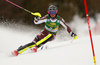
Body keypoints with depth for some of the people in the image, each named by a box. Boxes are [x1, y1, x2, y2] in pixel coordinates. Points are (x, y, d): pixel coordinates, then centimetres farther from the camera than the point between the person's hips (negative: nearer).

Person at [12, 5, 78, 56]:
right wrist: (37, 18, -37)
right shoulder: (47, 18, -13)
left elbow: (66, 26, -1)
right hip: (45, 33, -1)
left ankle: (36, 46, -39)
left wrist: (72, 33, -7)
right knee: (34, 42, -24)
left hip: (52, 35, 1)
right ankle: (18, 50, -27)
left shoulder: (59, 19, -11)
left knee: (49, 36, -37)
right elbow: (36, 22, -15)